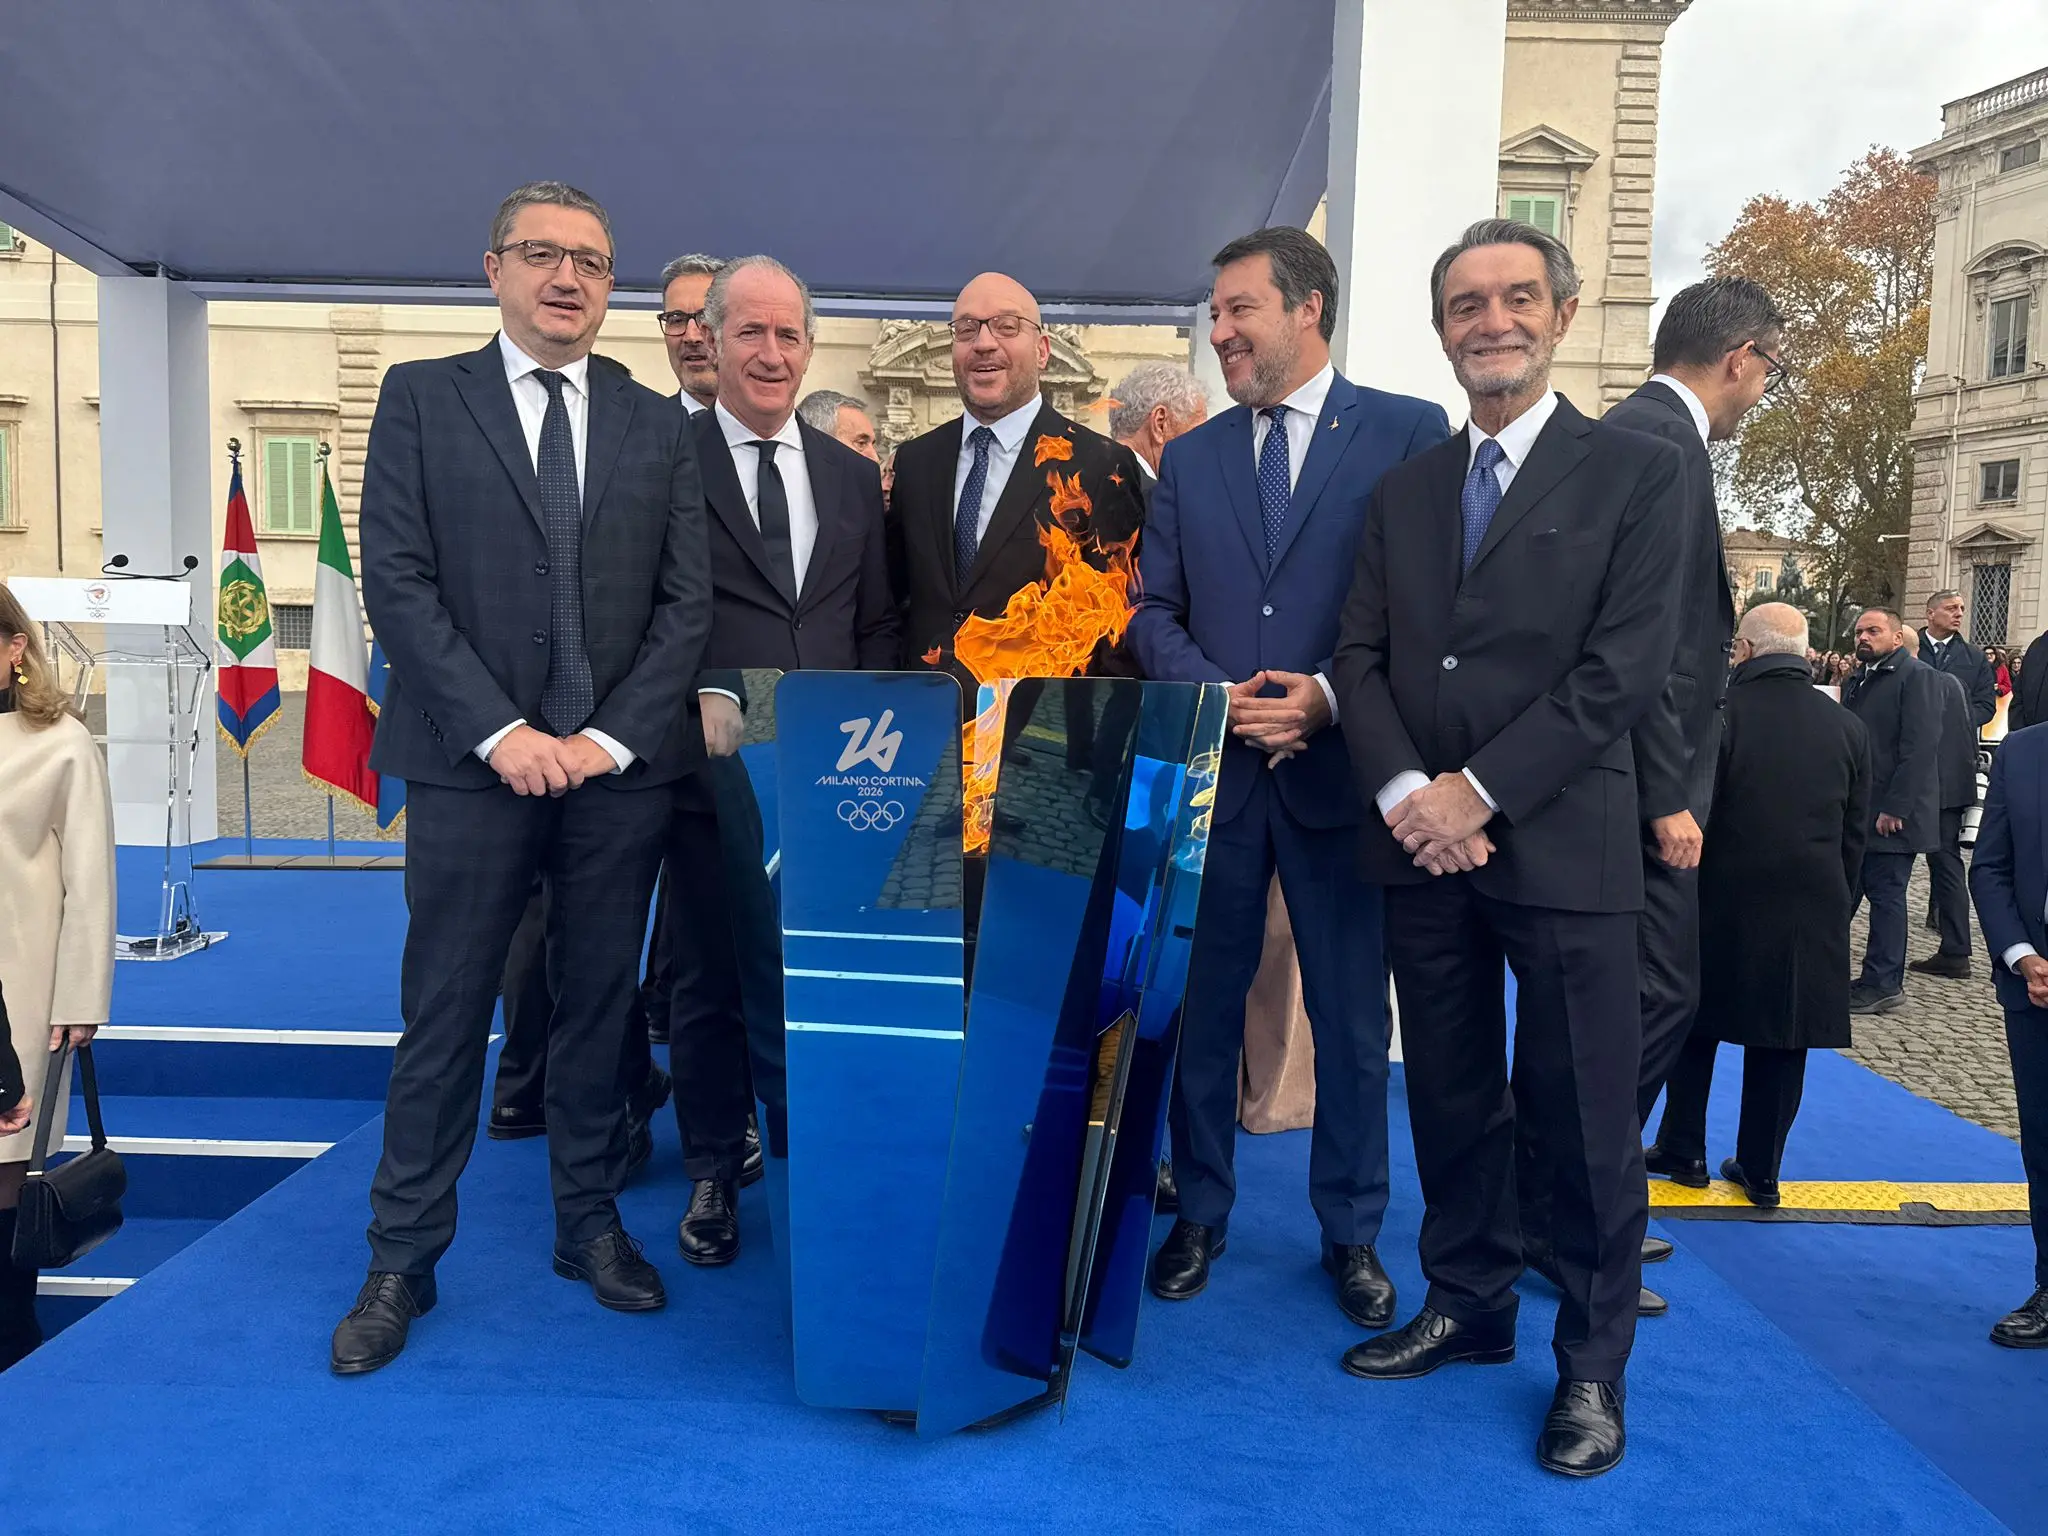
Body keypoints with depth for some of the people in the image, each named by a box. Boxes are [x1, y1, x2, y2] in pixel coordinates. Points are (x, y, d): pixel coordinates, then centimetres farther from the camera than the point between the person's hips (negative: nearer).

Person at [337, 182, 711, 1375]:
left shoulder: (658, 424, 10)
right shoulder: (422, 398, 5)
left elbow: (686, 600, 4)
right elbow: (398, 580, -4)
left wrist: (615, 736, -7)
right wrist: (501, 731, -12)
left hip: (621, 769, 2)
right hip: (472, 764, -2)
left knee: (602, 1005, 11)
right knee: (445, 1013, 4)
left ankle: (592, 1223, 26)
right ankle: (404, 1261, 18)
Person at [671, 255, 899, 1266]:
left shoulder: (853, 475, 14)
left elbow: (877, 625, 15)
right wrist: (700, 701, -13)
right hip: (715, 766, -3)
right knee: (712, 980, 7)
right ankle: (712, 1175, 23)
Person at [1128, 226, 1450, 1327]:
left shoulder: (1410, 433, 1)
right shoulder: (1189, 459, 12)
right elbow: (1153, 611, 11)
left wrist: (1329, 694, -15)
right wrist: (1215, 695, -7)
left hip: (1340, 767, -3)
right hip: (1210, 770, 3)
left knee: (1352, 1018, 8)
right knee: (1201, 1004, 10)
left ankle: (1351, 1233, 26)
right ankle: (1199, 1215, 27)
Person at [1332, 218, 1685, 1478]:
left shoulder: (1639, 473, 0)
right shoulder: (1406, 488, 14)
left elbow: (1626, 668, -9)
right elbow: (1363, 657, 7)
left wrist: (1477, 792, -14)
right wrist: (1404, 793, -10)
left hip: (1562, 847, -4)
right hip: (1423, 849, 4)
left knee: (1584, 1119, 4)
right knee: (1452, 1099, 14)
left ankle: (1594, 1364, 21)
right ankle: (1470, 1307, 31)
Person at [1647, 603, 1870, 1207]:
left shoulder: (1717, 715, -13)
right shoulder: (1848, 727, 2)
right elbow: (1856, 834, 6)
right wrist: (1831, 903, 17)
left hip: (1722, 907, -3)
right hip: (1811, 916, 3)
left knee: (1695, 1028, 14)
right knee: (1782, 1043, 11)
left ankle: (1683, 1152, 23)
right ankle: (1761, 1170, 19)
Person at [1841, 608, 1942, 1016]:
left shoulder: (1916, 676, -8)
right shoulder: (1857, 681, 17)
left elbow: (1920, 747, -16)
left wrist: (1894, 808, -20)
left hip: (1892, 813, -8)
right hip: (1857, 810, 8)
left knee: (1885, 895, -1)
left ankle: (1883, 986, 7)